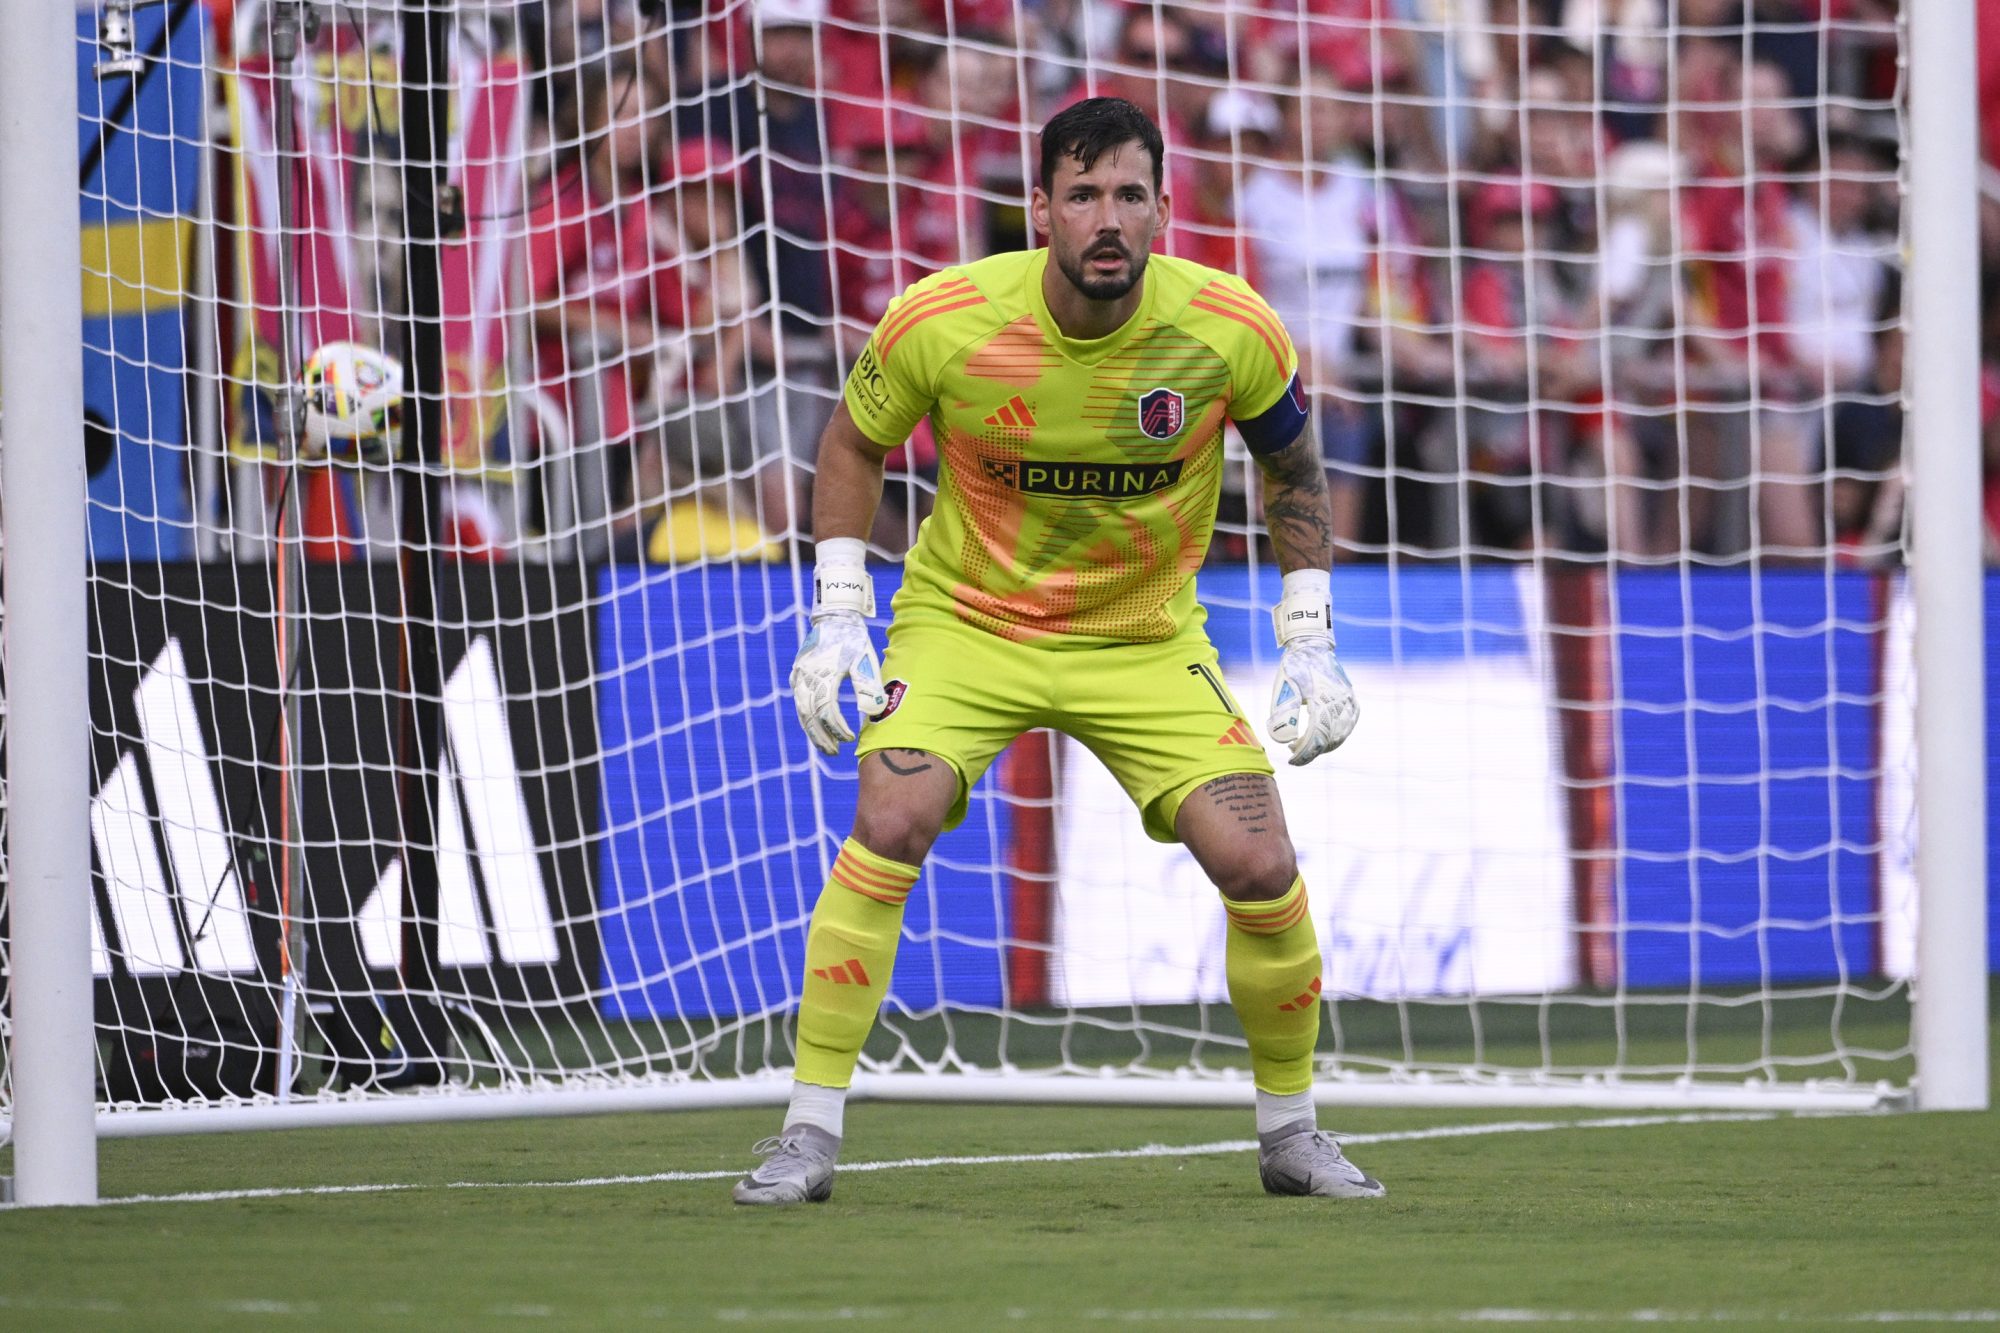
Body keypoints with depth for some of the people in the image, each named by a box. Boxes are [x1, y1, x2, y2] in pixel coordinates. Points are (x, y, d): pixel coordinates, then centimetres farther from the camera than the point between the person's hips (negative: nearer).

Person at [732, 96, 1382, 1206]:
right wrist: (837, 621, -6)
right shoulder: (942, 322, -20)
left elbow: (1294, 471, 4)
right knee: (888, 825, -25)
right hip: (966, 619, -1)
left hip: (1147, 643, 1)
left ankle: (1289, 1132, 12)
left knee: (1260, 867, -13)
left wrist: (1309, 646, -1)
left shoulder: (1231, 331, -17)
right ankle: (809, 1135, -14)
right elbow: (853, 444, 0)